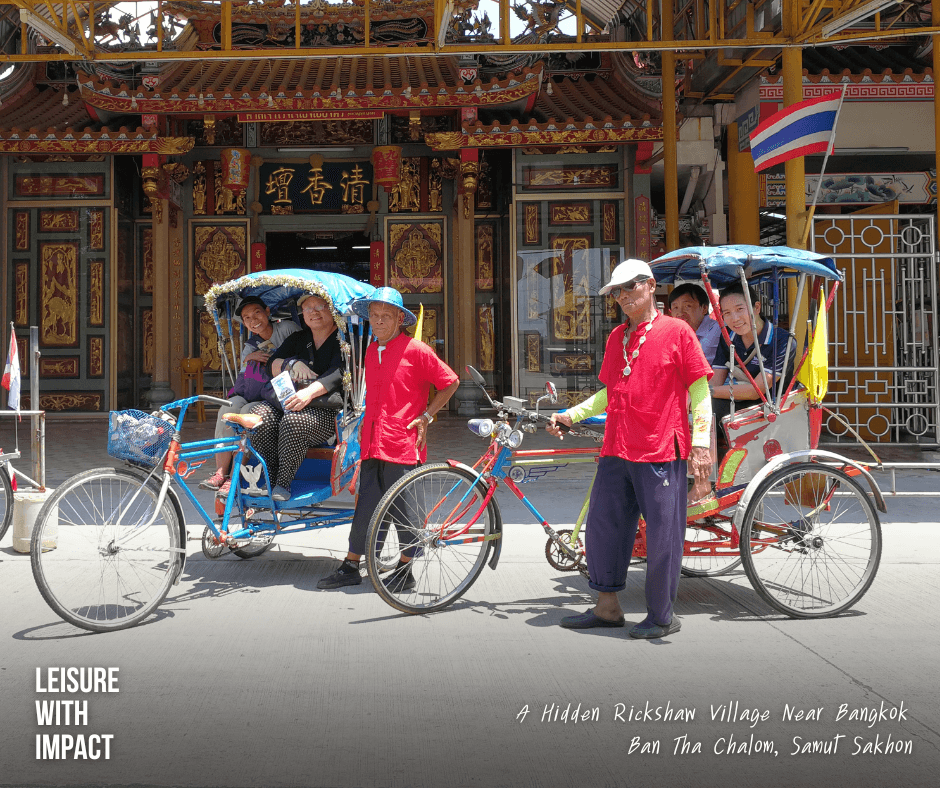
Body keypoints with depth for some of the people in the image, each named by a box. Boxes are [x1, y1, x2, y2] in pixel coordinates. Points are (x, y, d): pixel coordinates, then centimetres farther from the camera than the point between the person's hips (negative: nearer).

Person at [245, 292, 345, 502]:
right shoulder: (298, 339, 19)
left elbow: (339, 374, -18)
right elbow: (272, 365, 9)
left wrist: (310, 391, -33)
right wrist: (292, 364, -13)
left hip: (327, 411, -6)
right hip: (286, 403, 6)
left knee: (294, 421, -35)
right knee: (259, 413, -22)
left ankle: (283, 483, -21)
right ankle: (269, 478, -15)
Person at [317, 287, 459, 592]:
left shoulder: (415, 350, -6)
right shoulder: (371, 351, 14)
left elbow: (450, 383, 0)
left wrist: (426, 416, -4)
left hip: (403, 444, -6)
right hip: (372, 444, 6)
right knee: (366, 507, 9)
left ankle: (405, 572, 14)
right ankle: (350, 567, 17)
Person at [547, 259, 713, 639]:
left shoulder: (676, 331, -2)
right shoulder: (616, 337, 17)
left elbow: (699, 392, -3)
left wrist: (701, 444, -10)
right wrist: (570, 415, 15)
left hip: (661, 451, -6)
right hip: (616, 451, 7)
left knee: (662, 533, 0)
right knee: (603, 526, 9)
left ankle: (662, 615, 14)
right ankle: (607, 607, 23)